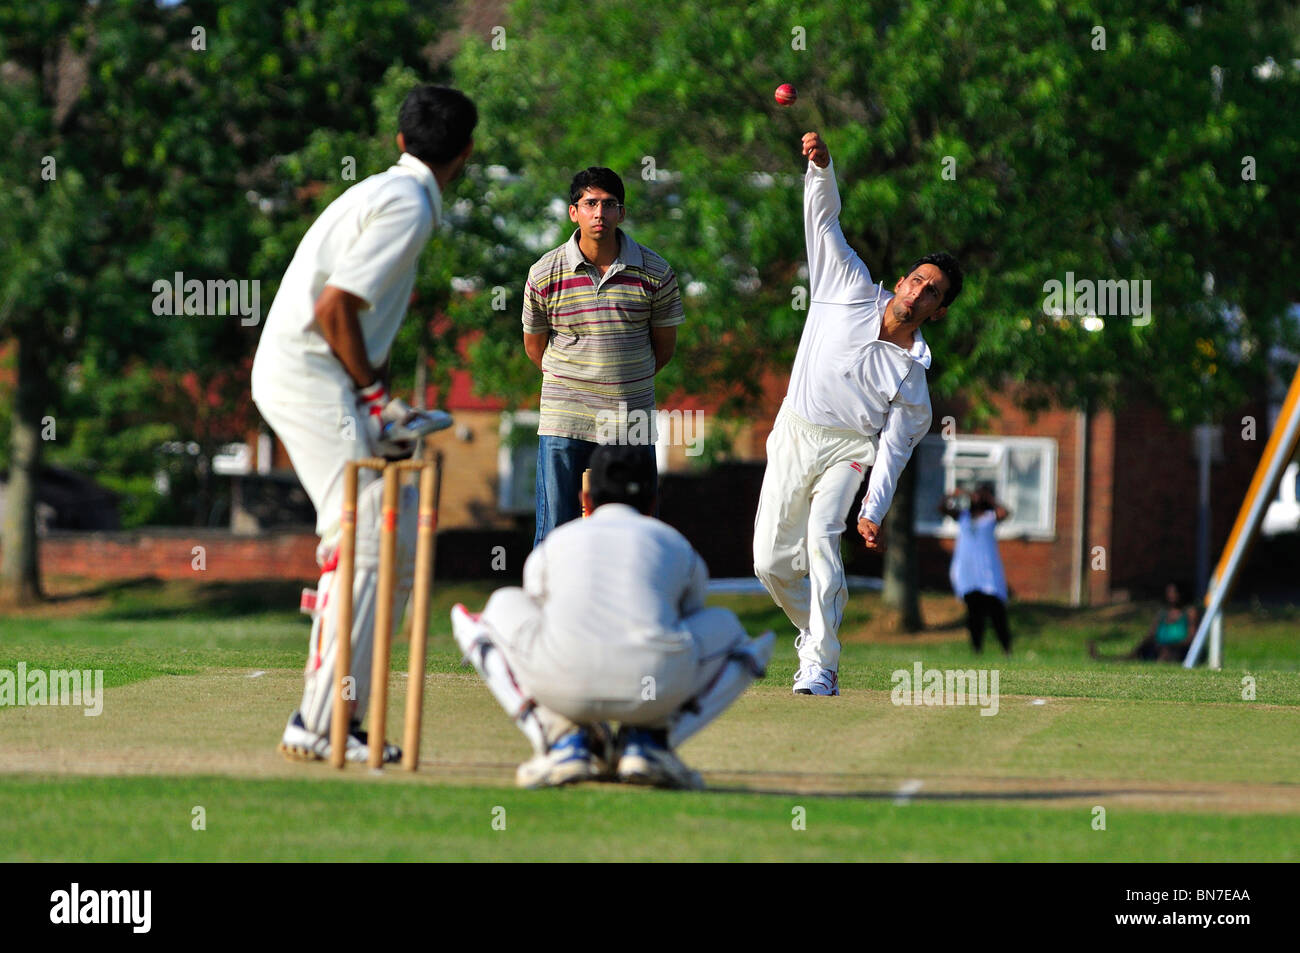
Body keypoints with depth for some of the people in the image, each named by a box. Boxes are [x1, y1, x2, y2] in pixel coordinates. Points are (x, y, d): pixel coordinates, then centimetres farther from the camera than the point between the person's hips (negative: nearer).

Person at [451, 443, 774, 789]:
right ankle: (647, 739, 10)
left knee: (505, 605, 34)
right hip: (655, 689, 0)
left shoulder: (555, 543, 31)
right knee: (726, 627, 33)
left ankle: (567, 737, 13)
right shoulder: (676, 544, 31)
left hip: (563, 682, 0)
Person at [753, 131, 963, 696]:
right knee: (772, 561, 0)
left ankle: (819, 665, -26)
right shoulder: (852, 290, 1)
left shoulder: (913, 376, -5)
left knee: (822, 541, -25)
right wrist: (821, 167, -18)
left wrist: (874, 511, -18)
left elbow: (895, 447, -7)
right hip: (793, 437, 3)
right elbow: (824, 221, -1)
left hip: (848, 449, -3)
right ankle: (815, 628, 27)